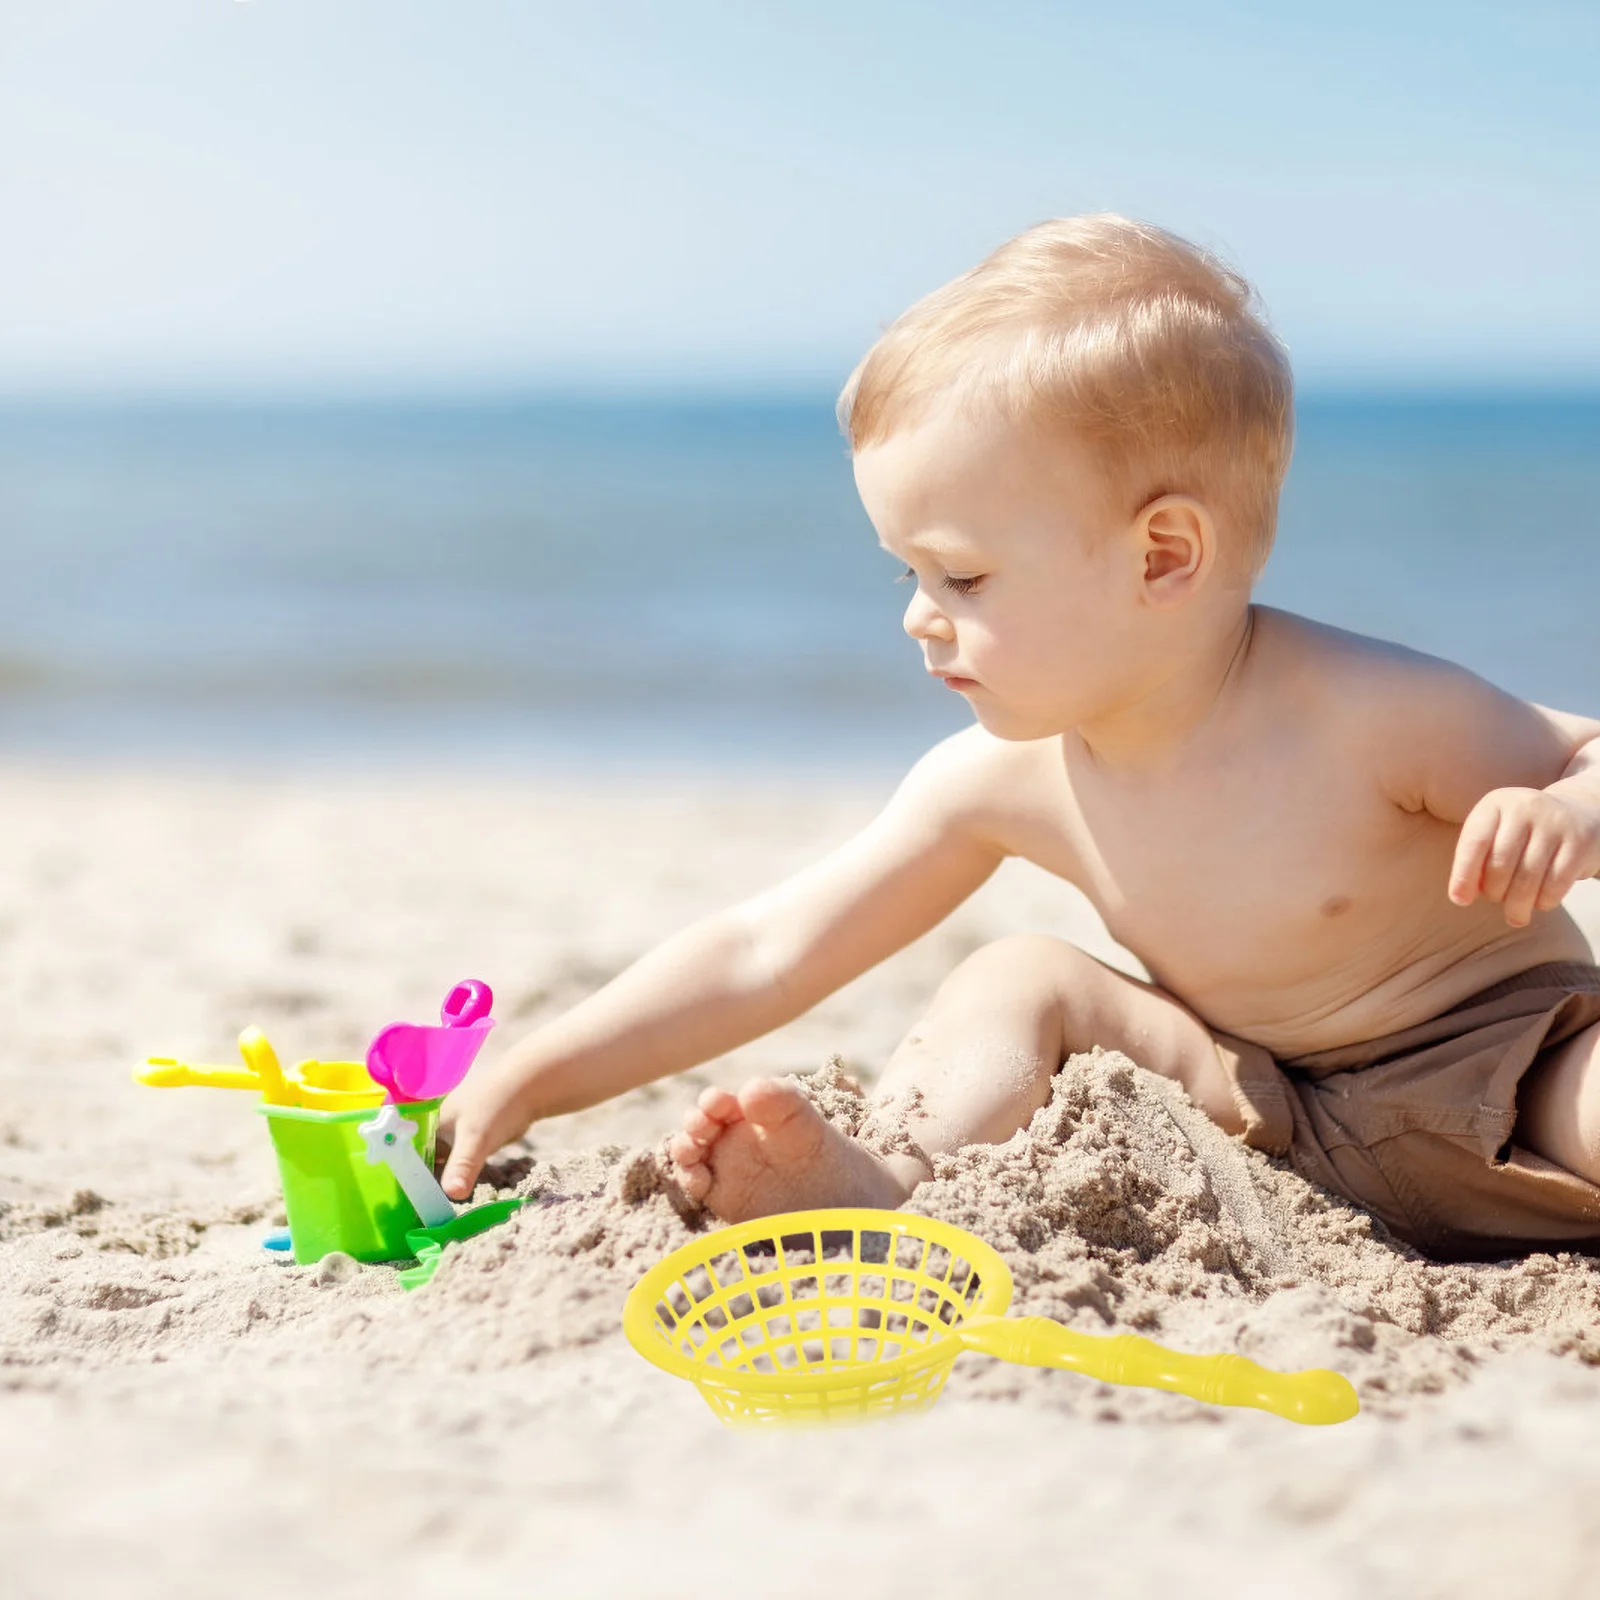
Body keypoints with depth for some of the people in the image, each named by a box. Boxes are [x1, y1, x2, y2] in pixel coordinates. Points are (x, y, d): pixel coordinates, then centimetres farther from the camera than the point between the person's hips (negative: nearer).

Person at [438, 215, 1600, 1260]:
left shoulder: (1367, 717, -24)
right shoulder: (1008, 782, -9)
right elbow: (767, 952, -6)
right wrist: (530, 1082, -10)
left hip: (1504, 1080, -4)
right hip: (1267, 1110, 5)